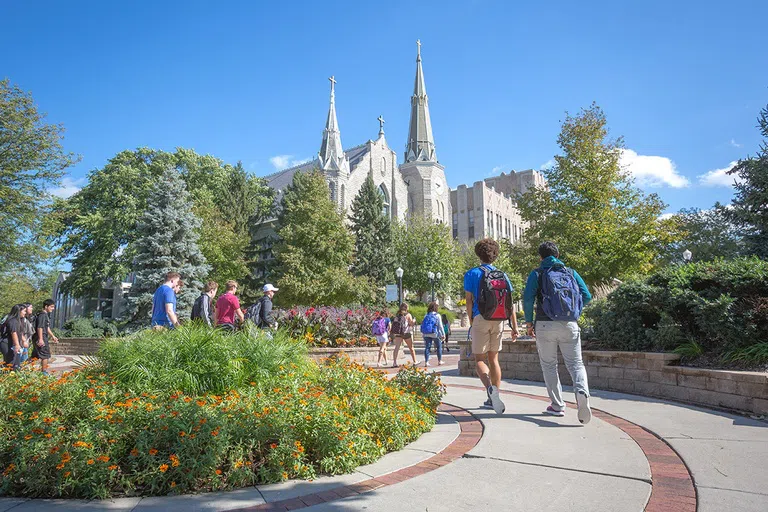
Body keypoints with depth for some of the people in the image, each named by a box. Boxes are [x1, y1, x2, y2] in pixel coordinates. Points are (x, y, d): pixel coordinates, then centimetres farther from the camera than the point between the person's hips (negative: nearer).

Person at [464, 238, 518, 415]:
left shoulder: (472, 274, -1)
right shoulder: (503, 276, 8)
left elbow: (469, 301, -3)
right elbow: (510, 303, 4)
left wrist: (471, 324, 5)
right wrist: (514, 327, 5)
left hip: (480, 320, -4)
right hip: (498, 322, 4)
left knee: (479, 360, 2)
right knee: (493, 358, 15)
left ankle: (490, 388, -26)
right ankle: (494, 398, 19)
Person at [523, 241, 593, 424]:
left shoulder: (537, 274, 5)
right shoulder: (571, 272, 13)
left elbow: (528, 298, -8)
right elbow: (587, 296, 5)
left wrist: (529, 322, 2)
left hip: (545, 325, -1)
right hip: (570, 326, 2)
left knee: (549, 365, 11)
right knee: (575, 364, 6)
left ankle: (557, 406, 11)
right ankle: (582, 392, -22)